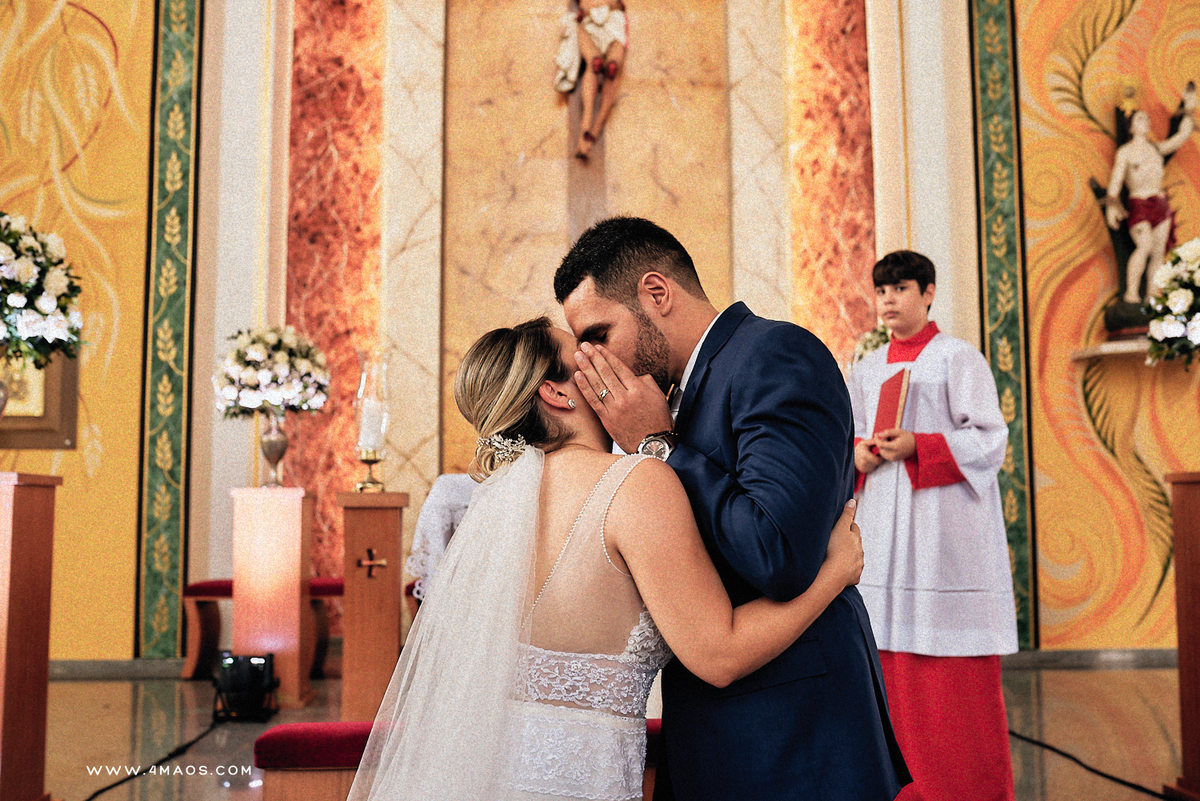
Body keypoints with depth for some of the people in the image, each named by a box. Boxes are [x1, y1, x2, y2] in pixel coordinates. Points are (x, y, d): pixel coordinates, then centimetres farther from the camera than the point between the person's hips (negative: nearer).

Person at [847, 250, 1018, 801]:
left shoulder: (959, 358, -1)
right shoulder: (865, 371, 15)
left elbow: (990, 441, -7)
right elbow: (846, 435, 21)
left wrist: (918, 447, -19)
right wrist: (857, 452, -2)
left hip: (947, 526, -5)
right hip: (885, 528, 5)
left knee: (960, 680, -3)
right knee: (895, 673, 7)